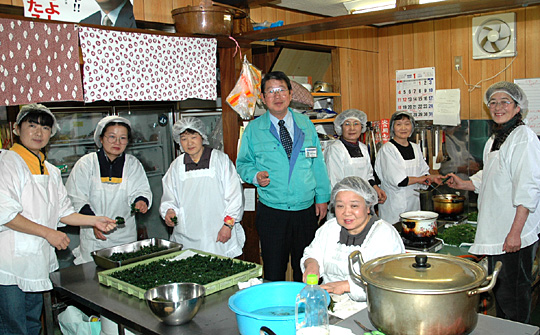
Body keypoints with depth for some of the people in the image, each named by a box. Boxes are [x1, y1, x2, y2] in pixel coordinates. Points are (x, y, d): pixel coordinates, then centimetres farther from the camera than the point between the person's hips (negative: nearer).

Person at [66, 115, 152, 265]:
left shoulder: (133, 164, 5)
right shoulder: (86, 163, -1)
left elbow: (141, 190, 2)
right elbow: (76, 198, -3)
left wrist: (140, 201, -22)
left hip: (126, 235, 2)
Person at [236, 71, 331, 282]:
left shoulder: (305, 125, 8)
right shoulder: (253, 129, 2)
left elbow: (318, 163, 10)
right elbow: (243, 164, 8)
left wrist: (322, 197, 6)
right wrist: (255, 176, -13)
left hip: (306, 209, 2)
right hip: (271, 212, -2)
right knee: (274, 271, 4)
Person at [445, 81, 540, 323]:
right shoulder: (494, 140, 15)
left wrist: (515, 232, -22)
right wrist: (464, 184, 13)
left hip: (515, 236, -9)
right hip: (495, 231, 9)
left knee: (512, 294, -1)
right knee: (498, 290, 18)